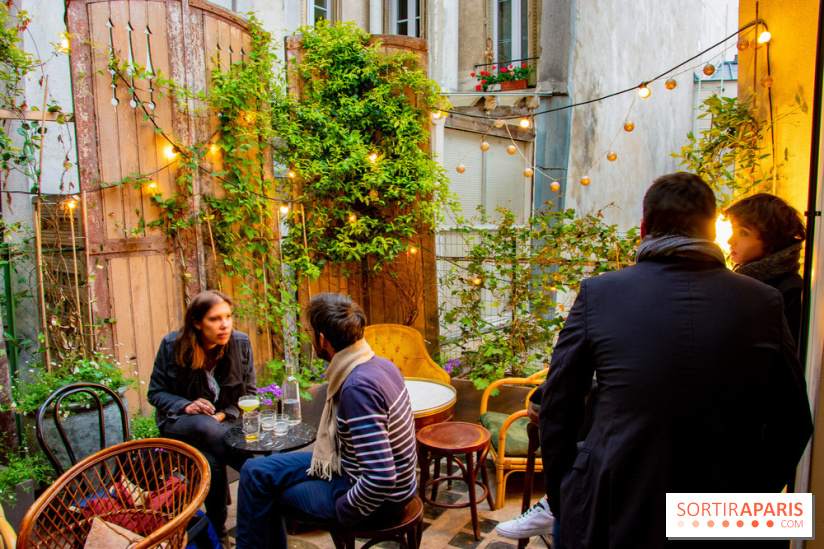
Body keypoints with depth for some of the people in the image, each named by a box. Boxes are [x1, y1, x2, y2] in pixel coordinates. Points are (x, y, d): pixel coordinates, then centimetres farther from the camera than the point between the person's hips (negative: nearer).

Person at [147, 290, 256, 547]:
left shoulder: (241, 343, -6)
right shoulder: (172, 345, -9)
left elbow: (249, 393, 2)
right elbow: (156, 393, 0)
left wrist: (224, 414, -16)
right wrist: (186, 406, -19)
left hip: (225, 420, 1)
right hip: (179, 422, -1)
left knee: (214, 460, -31)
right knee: (206, 427, -37)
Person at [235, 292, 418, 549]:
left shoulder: (358, 387, -31)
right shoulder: (381, 364, -2)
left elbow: (381, 480, -33)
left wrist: (342, 510, -16)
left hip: (376, 499, -9)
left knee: (260, 488, 0)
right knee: (257, 470, 11)